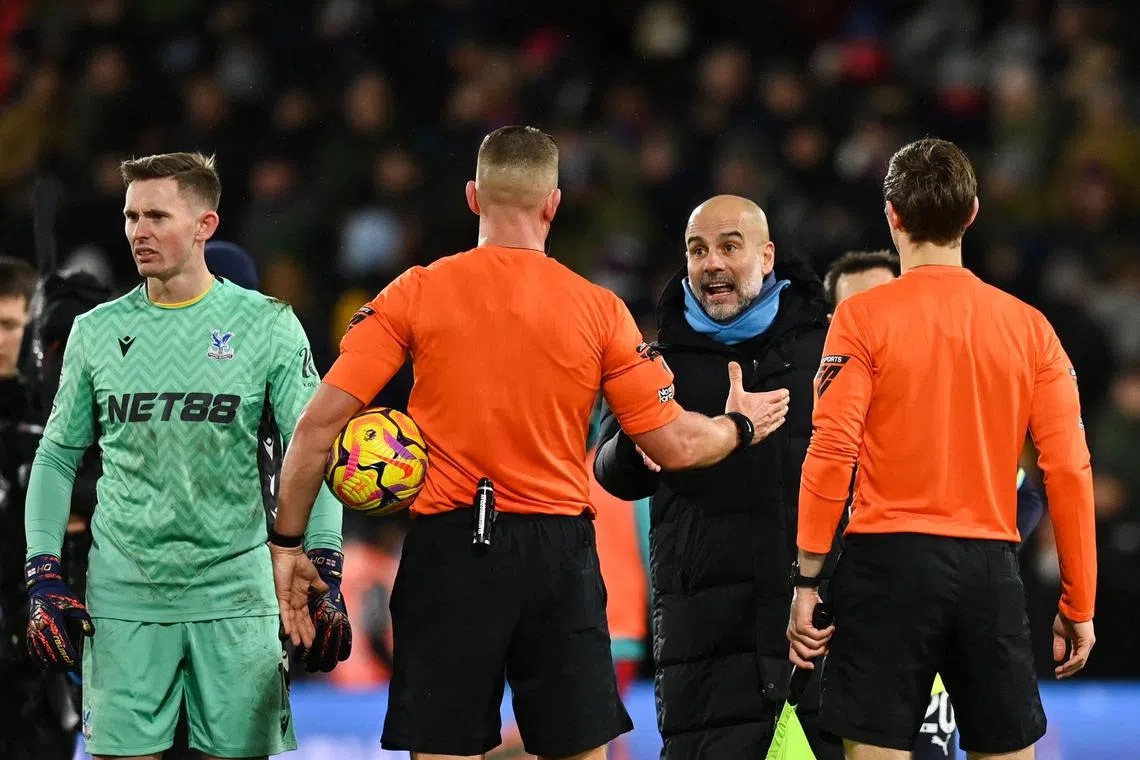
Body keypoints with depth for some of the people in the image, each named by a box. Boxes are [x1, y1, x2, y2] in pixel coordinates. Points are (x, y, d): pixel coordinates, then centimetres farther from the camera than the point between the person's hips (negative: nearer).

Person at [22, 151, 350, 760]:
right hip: (122, 594, 2)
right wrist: (43, 577, 4)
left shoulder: (267, 326, 0)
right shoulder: (97, 332, 7)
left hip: (234, 593, -2)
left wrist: (323, 575, -10)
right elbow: (57, 456, 13)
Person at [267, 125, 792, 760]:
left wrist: (288, 542, 4)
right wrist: (739, 427, 23)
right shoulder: (600, 309, 0)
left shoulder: (415, 294, -1)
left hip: (449, 547, 0)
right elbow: (674, 446, 2)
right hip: (559, 554, 0)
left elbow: (320, 423, -5)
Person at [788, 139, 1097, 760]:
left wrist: (806, 580, -4)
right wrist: (1078, 604, 8)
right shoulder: (1029, 327, 5)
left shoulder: (863, 317, -3)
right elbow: (1070, 470, 2)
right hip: (991, 566, 3)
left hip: (890, 557, -3)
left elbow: (831, 453, -9)